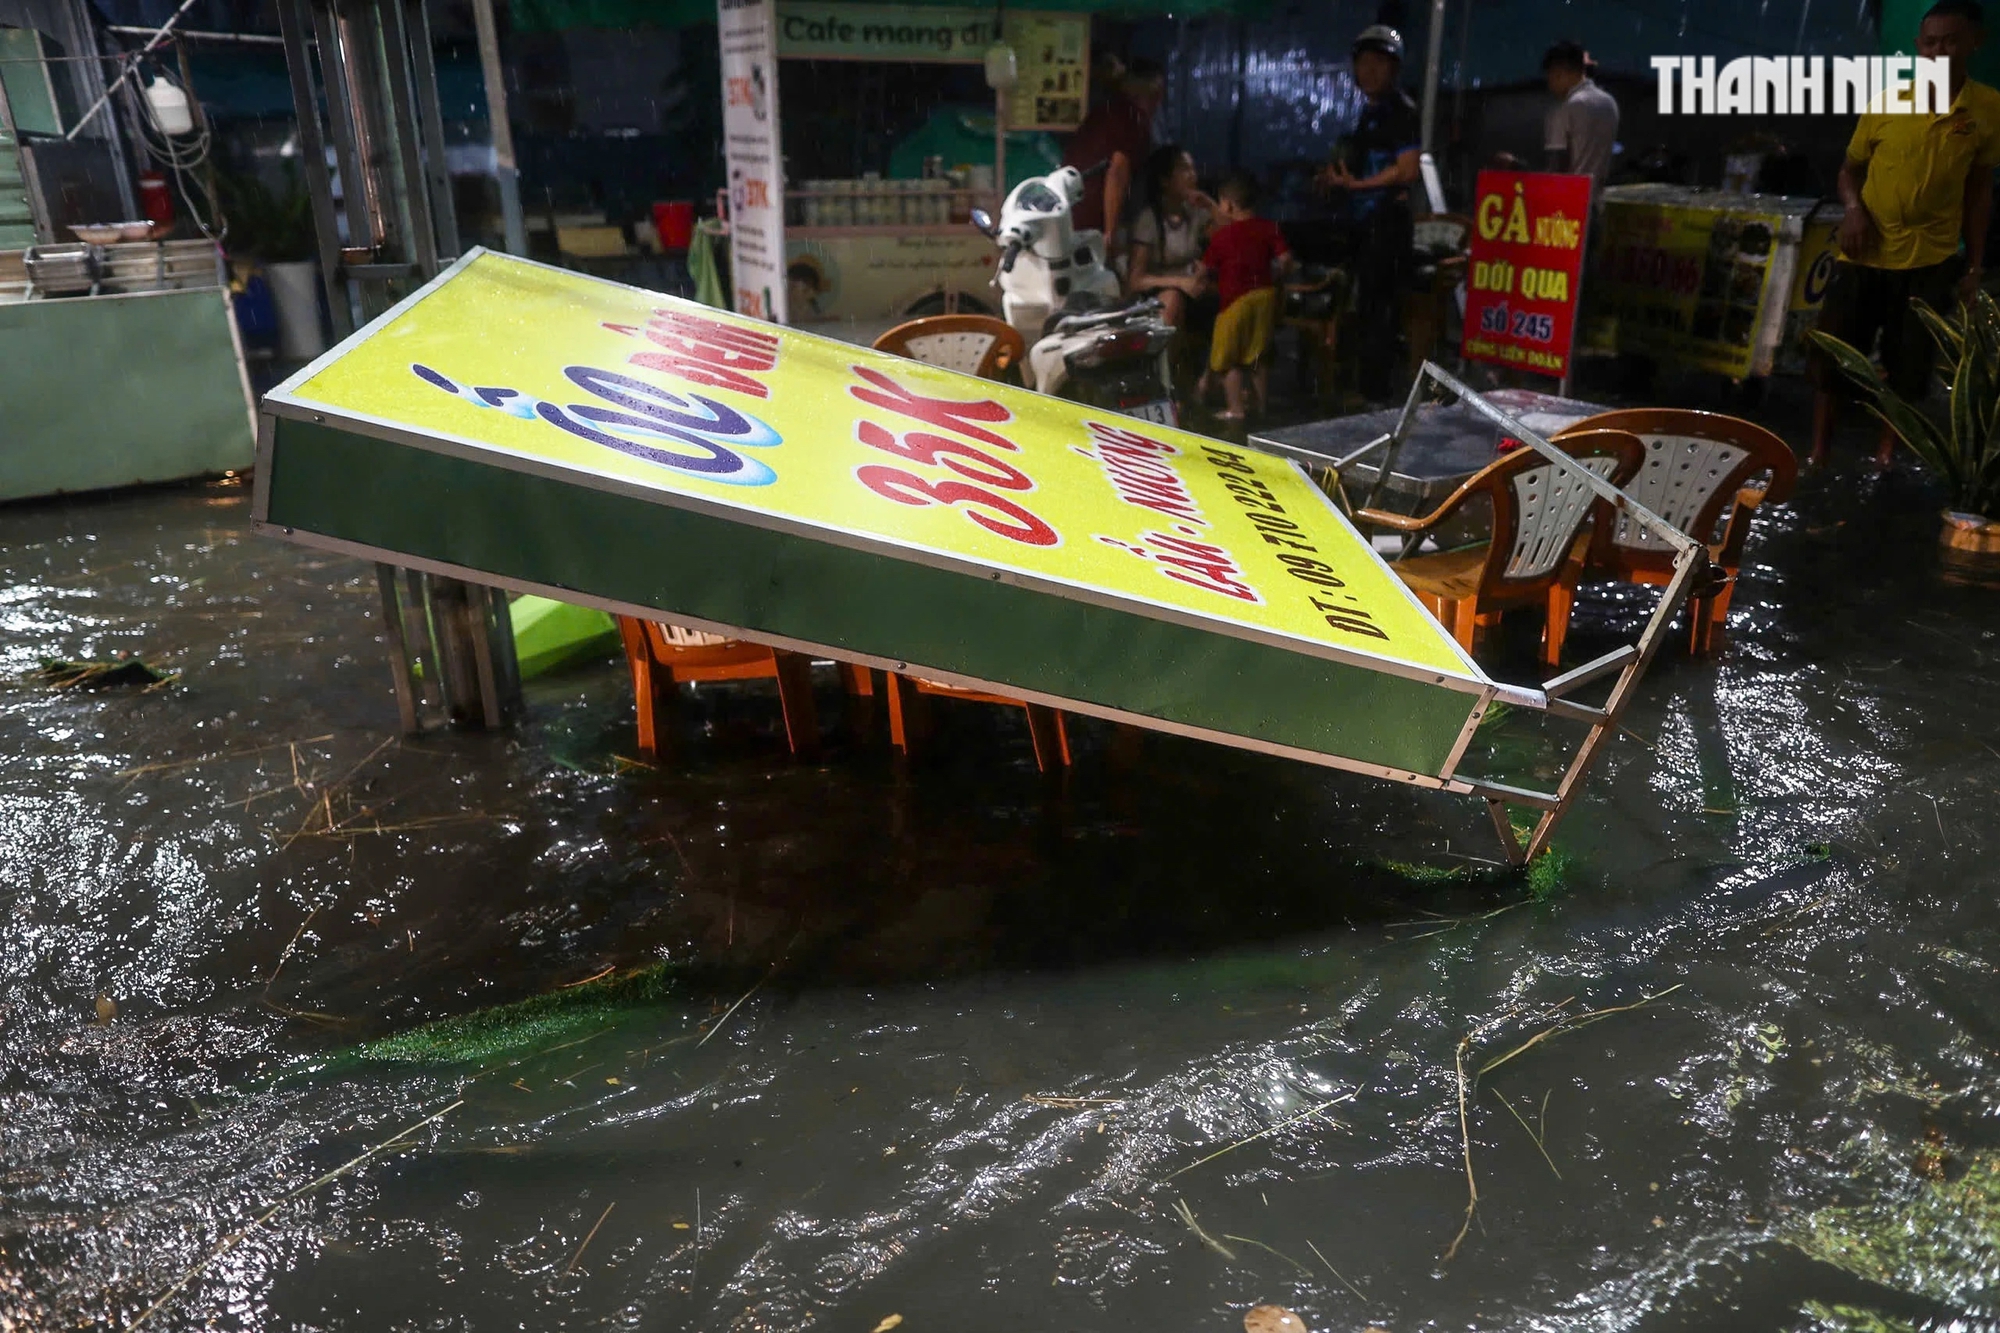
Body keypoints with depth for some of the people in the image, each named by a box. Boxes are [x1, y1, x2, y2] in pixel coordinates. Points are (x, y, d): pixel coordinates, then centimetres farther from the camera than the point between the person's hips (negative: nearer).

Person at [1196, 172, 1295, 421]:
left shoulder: (1222, 235, -7)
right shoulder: (1269, 228, 2)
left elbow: (1205, 270, -1)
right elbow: (1285, 260, -4)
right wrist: (1271, 278, 12)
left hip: (1236, 299, -5)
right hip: (1265, 295, 5)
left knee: (1227, 358, 5)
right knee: (1259, 355, 16)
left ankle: (1235, 409, 1)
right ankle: (1262, 403, 23)